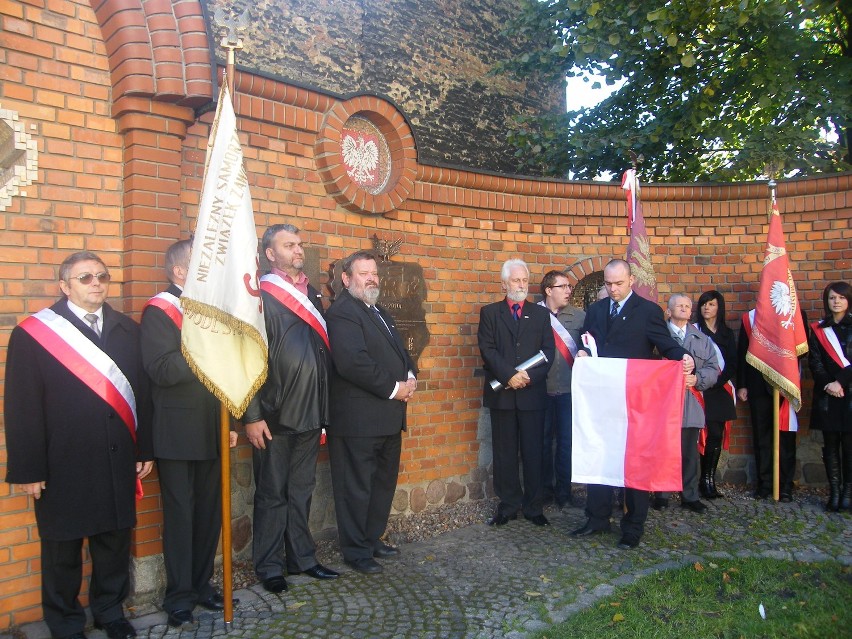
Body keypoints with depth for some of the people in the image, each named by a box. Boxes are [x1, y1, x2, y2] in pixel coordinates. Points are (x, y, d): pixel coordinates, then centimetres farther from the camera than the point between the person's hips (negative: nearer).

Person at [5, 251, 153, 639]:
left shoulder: (127, 329, 7)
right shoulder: (33, 333, -6)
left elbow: (141, 392, 8)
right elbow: (22, 407, -7)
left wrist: (144, 450, 7)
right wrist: (27, 470, -9)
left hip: (118, 461, 4)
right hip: (63, 465, -3)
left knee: (114, 540, 15)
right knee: (62, 548, 13)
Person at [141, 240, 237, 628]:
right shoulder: (158, 310, -9)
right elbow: (160, 371, -22)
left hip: (211, 431, 6)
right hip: (177, 432, -6)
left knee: (210, 512, 13)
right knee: (180, 515, 4)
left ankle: (202, 585, 28)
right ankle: (179, 598, 19)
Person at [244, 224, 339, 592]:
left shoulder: (312, 294, 11)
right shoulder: (260, 296, -10)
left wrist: (324, 407, 11)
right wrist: (252, 416, -17)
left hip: (310, 411, 6)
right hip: (275, 414, -6)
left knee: (301, 490, 17)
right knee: (272, 493, 9)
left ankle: (302, 557, 31)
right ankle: (268, 566, 24)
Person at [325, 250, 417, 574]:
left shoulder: (380, 312, 18)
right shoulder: (343, 311, -14)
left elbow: (400, 351, 21)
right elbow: (353, 362, -26)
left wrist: (410, 377, 0)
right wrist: (394, 388, -18)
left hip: (389, 416, 10)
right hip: (359, 419, -10)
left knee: (384, 482, 19)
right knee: (357, 487, 4)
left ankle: (372, 538, 35)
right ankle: (356, 551, 18)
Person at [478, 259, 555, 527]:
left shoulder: (541, 314, 11)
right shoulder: (490, 312, 7)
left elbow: (549, 351, 3)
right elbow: (487, 350, -4)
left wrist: (530, 376, -12)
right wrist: (509, 376, -15)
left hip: (533, 392, 1)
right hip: (501, 393, -1)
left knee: (533, 452, 5)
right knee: (504, 453, 6)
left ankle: (533, 507, 16)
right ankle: (508, 505, 16)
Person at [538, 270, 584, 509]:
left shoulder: (579, 316, 4)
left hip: (569, 388, 1)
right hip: (541, 388, -1)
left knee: (566, 441, 6)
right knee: (543, 440, 10)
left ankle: (563, 491, 20)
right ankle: (544, 489, 25)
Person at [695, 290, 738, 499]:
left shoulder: (727, 333, 14)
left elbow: (733, 364, 9)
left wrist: (718, 381, -5)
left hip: (721, 390, 4)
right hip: (702, 390, -4)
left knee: (717, 436, 2)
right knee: (713, 434, -10)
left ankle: (709, 480, 10)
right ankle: (706, 481, -1)